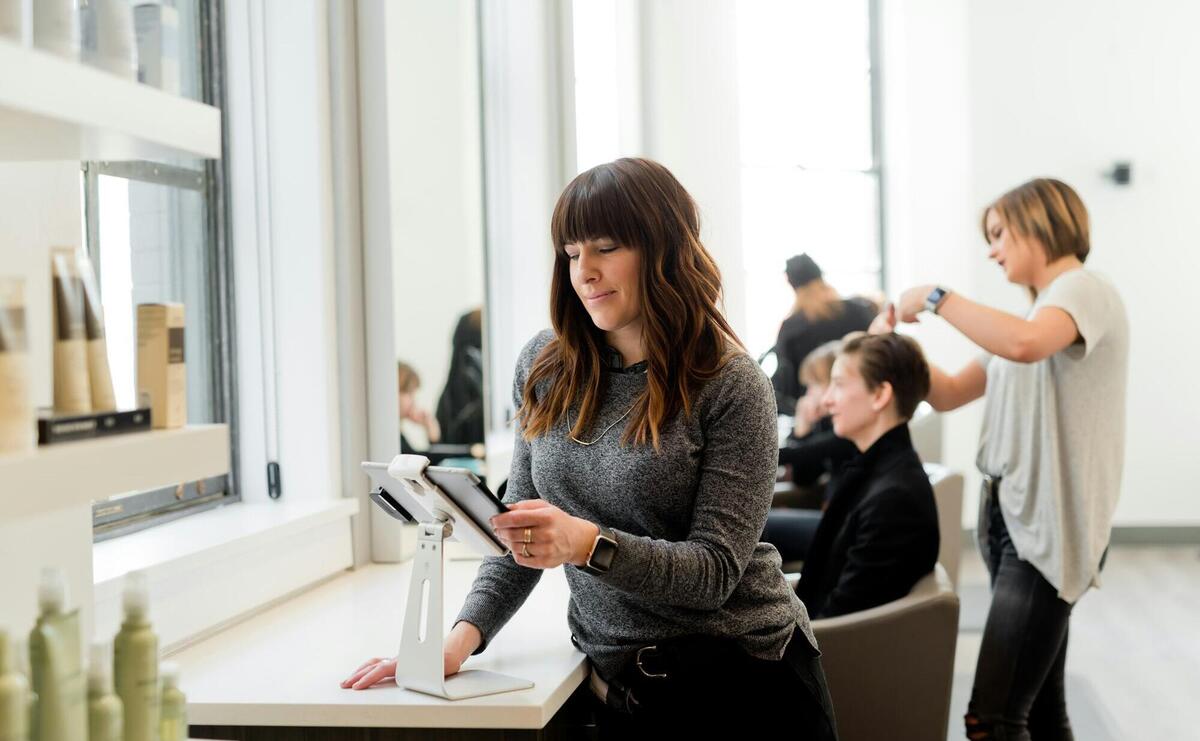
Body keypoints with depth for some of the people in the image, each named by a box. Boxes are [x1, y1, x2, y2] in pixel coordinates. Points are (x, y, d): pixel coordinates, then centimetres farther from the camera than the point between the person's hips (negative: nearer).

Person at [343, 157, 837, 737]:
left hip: (742, 672, -3)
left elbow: (715, 570, -17)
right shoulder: (545, 366, 0)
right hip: (619, 684, 4)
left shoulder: (732, 386, -13)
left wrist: (587, 543, -32)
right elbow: (525, 536, 5)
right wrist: (464, 635, -10)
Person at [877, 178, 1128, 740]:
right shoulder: (1037, 314, 21)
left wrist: (935, 298, -19)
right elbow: (949, 394, 23)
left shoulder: (1085, 289, -7)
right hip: (1010, 516, 9)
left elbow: (1025, 345, -30)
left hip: (1048, 525, -9)